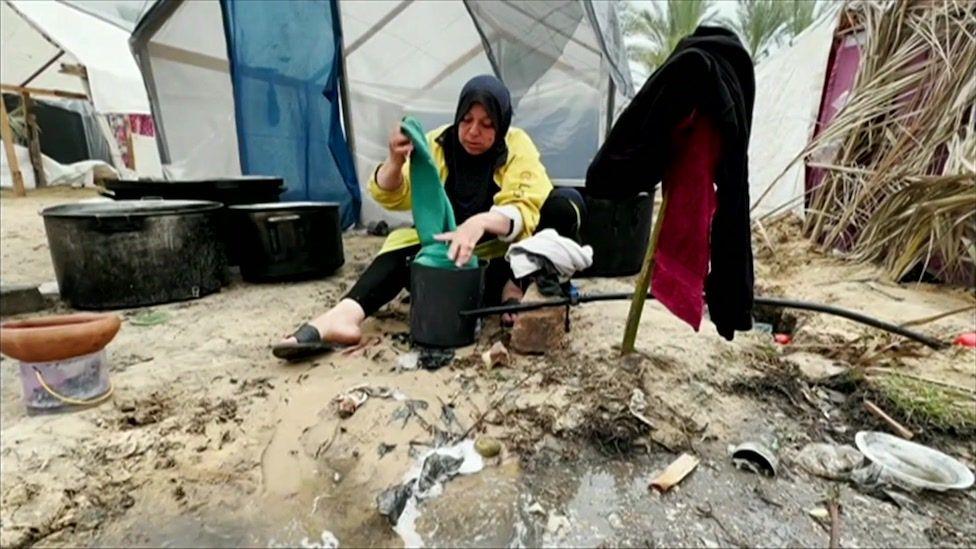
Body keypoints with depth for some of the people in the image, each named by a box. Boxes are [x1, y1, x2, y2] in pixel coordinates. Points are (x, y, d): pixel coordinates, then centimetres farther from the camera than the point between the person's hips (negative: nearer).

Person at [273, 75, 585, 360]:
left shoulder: (517, 147, -11)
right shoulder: (436, 145, -7)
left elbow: (525, 209, -27)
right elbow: (391, 198, -12)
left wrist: (480, 222, -48)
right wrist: (396, 162, -34)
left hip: (504, 253, 0)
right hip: (448, 247, 1)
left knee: (566, 204, -23)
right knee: (403, 248, -30)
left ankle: (514, 288, -30)